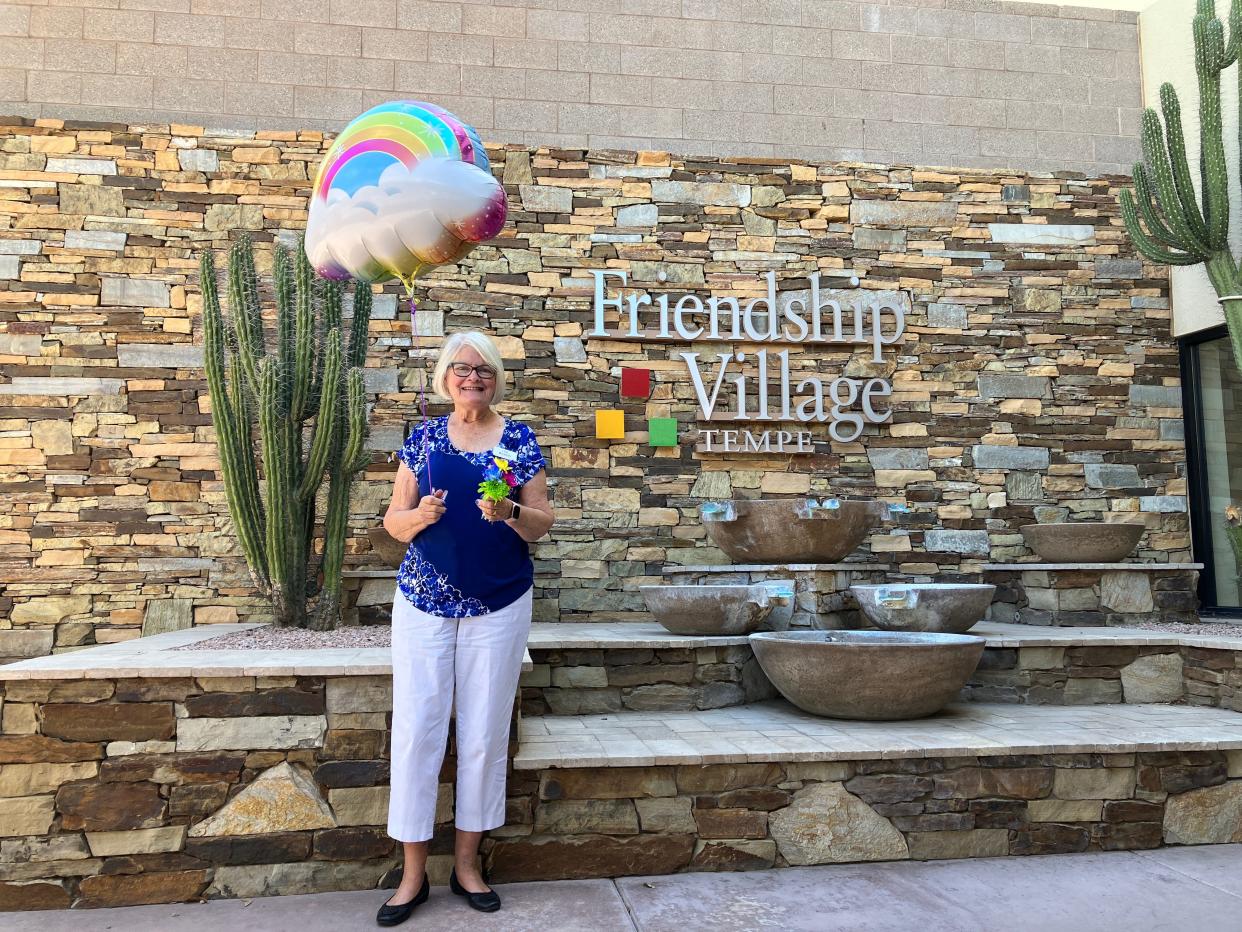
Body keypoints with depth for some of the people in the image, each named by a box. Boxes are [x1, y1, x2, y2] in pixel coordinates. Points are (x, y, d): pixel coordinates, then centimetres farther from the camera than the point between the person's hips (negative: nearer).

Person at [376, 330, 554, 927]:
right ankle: (414, 872, 15)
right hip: (424, 602, 1)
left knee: (485, 733, 6)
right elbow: (393, 520, 6)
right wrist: (419, 514, -15)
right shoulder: (422, 438, 6)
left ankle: (467, 864, 23)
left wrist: (510, 513, -18)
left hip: (499, 605, 0)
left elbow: (543, 523, 2)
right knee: (416, 728, -1)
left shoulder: (520, 440, 3)